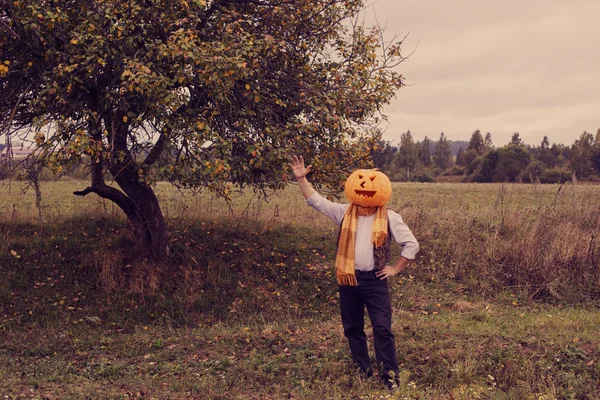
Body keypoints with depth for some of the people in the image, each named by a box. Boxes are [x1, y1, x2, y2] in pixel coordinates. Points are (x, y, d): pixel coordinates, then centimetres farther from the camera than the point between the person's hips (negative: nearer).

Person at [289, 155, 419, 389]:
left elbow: (411, 244, -1)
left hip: (375, 280, -3)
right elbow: (316, 200, 1)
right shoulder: (344, 212, 2)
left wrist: (396, 269, -2)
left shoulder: (390, 218, -4)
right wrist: (301, 178, -8)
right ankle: (362, 370, 30)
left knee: (382, 329, -2)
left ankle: (390, 375, 7)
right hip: (348, 280, 3)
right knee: (352, 328, 13)